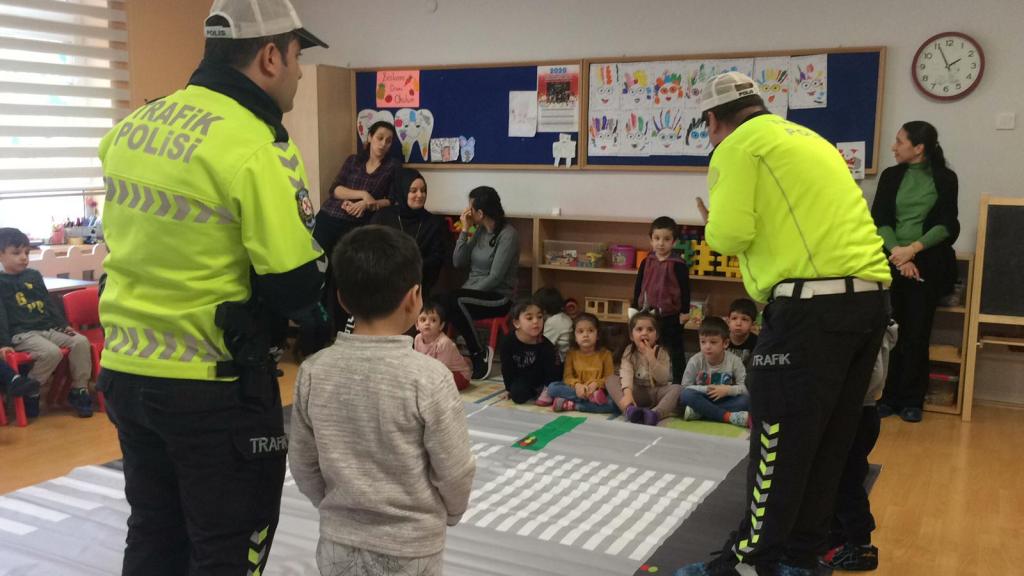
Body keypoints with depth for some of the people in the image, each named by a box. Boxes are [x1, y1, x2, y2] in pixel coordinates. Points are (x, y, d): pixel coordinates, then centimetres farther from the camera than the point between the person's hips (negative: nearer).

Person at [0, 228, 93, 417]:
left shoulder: (34, 275, 17)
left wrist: (63, 325, 15)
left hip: (48, 329, 7)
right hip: (21, 334, -7)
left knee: (81, 341, -14)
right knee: (52, 352, -33)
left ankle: (79, 391, -5)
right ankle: (29, 392, -11)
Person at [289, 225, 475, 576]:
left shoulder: (313, 372, -10)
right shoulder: (428, 377, -21)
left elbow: (302, 465, 1)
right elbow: (454, 472, -12)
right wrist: (450, 514, 8)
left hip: (338, 543, 3)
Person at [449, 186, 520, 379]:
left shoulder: (508, 235, -13)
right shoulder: (480, 230, 10)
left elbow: (495, 277, -18)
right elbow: (458, 262, 4)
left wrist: (466, 294, -17)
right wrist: (465, 229, -1)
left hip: (498, 298, -6)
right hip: (474, 293, 6)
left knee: (455, 301, -33)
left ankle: (480, 354, -18)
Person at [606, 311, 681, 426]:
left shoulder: (661, 352, -3)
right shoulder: (629, 351, -5)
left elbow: (663, 379, -14)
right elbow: (626, 373, -23)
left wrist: (651, 358, -26)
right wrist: (627, 393, -42)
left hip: (655, 393, 0)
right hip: (636, 393, 0)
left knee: (677, 388, -28)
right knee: (611, 379, -23)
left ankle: (655, 414, -52)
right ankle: (630, 410, -47)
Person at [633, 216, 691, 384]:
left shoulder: (678, 265, -9)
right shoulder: (646, 262, 3)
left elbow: (685, 289, -7)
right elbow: (638, 287, 9)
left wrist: (685, 312, -9)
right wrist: (634, 308, 11)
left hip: (670, 316, -4)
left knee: (675, 351, 8)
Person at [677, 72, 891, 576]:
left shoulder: (739, 145, 0)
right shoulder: (809, 140, 25)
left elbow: (730, 233, -10)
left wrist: (714, 229, 10)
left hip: (814, 302, -9)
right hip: (869, 295, 9)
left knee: (780, 440, -1)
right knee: (828, 440, 13)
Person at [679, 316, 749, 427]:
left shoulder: (734, 361, -8)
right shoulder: (695, 361, -10)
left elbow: (745, 387, -10)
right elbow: (685, 387, -9)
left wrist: (728, 389, -26)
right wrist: (705, 389, -22)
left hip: (725, 401, 1)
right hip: (703, 400, 0)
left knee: (746, 399, -29)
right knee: (687, 395, -31)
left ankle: (698, 412, -29)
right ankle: (730, 417, -33)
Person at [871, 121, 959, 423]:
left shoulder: (945, 178, 6)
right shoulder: (891, 176, 11)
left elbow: (948, 225, -3)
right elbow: (879, 220, 2)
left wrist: (913, 249, -17)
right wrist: (898, 252, -13)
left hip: (927, 263, -2)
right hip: (891, 261, 2)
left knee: (917, 333, -3)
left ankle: (911, 400, 7)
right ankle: (888, 396, 5)